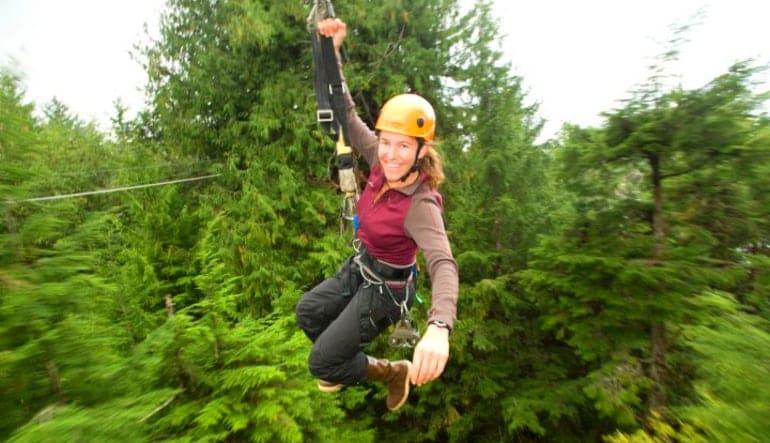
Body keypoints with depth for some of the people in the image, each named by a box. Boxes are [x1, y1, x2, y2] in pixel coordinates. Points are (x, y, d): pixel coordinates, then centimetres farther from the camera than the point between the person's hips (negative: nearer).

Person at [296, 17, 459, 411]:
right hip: (360, 267, 7)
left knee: (321, 364, -2)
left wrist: (439, 327, -64)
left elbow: (443, 264, -45)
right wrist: (331, 53, -14)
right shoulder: (384, 164, -14)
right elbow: (348, 117, -7)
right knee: (307, 311, 25)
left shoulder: (421, 206, -32)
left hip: (386, 288, -7)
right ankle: (342, 361, 49)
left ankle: (395, 372, 21)